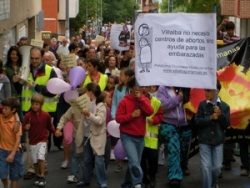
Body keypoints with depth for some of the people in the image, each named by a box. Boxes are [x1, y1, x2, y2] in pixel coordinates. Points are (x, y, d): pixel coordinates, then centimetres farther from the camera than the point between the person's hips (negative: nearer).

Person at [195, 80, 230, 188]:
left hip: (218, 141, 1)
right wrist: (211, 118, -19)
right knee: (206, 167, -4)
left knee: (217, 167, 11)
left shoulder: (224, 106, -2)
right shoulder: (202, 105, -3)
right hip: (204, 141, -1)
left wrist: (220, 115, -19)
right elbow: (198, 121, -7)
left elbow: (227, 124, -4)